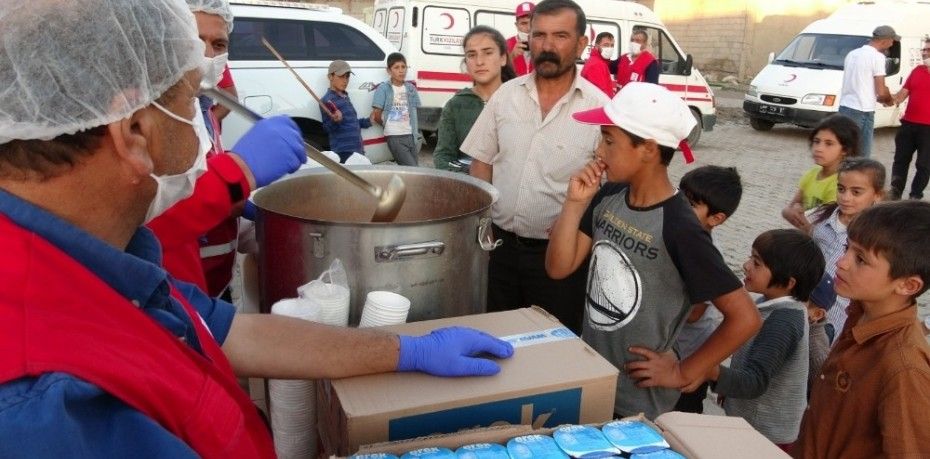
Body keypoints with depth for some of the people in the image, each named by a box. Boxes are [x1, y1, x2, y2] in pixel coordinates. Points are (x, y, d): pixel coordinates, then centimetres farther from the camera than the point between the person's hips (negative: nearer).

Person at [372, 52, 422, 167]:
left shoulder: (411, 88, 11)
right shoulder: (383, 89, -3)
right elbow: (376, 115, -4)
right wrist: (386, 125, 10)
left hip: (411, 135, 5)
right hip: (395, 137, -5)